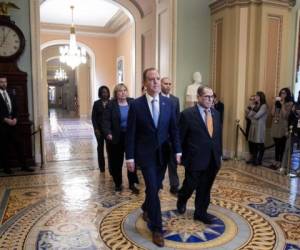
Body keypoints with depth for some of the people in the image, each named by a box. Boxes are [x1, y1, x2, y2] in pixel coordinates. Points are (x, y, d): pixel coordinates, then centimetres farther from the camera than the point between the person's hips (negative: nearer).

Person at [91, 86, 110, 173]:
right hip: (99, 128, 1)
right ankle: (101, 166, 21)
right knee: (100, 147, 10)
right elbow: (93, 117, 1)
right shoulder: (96, 103, 3)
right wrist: (96, 128, -8)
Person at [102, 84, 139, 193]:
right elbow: (106, 120, -10)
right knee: (116, 161, 10)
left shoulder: (132, 102, 1)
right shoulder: (111, 105, -5)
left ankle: (132, 184, 18)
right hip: (116, 137, -1)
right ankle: (118, 183, 27)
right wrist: (108, 133, -24)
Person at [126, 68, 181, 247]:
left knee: (155, 187, 17)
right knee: (153, 189, -5)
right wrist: (130, 157, -8)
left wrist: (178, 151, -2)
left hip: (162, 154, 4)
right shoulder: (136, 104, -9)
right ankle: (157, 229, 10)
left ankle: (146, 209, 47)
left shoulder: (169, 103, 1)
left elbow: (174, 129, 4)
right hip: (145, 154, -3)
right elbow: (130, 133, -7)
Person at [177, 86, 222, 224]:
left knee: (205, 189, 14)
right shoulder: (187, 114, -10)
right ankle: (182, 200, 41)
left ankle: (201, 213, 31)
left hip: (212, 160, 5)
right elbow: (180, 137, -7)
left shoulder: (216, 113, 9)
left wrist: (219, 154, 12)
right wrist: (181, 156, -6)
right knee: (190, 186, 10)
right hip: (195, 159, -5)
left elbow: (218, 135, 14)